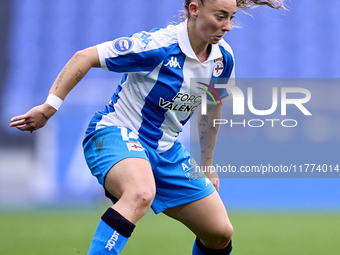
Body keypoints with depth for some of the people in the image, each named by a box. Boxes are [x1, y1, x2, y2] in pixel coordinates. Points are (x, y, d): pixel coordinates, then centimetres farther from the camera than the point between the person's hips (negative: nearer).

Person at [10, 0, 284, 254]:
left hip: (166, 150, 8)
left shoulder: (223, 58, 0)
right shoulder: (157, 45, -22)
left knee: (220, 233, 4)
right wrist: (49, 106, -22)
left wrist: (206, 165, 25)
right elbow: (85, 58, -17)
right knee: (141, 194, -41)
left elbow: (211, 108, 19)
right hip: (115, 133, -8)